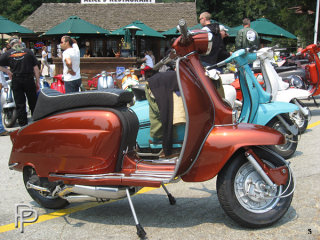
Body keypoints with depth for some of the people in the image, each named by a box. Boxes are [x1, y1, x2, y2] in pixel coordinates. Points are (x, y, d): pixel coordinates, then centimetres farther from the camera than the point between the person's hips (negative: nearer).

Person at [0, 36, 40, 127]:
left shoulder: (7, 53, 1)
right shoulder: (28, 51, 0)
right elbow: (36, 68, -2)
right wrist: (37, 82, 3)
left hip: (16, 81, 1)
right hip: (29, 80, 0)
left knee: (20, 104, 7)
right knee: (33, 103, 10)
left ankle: (23, 125, 9)